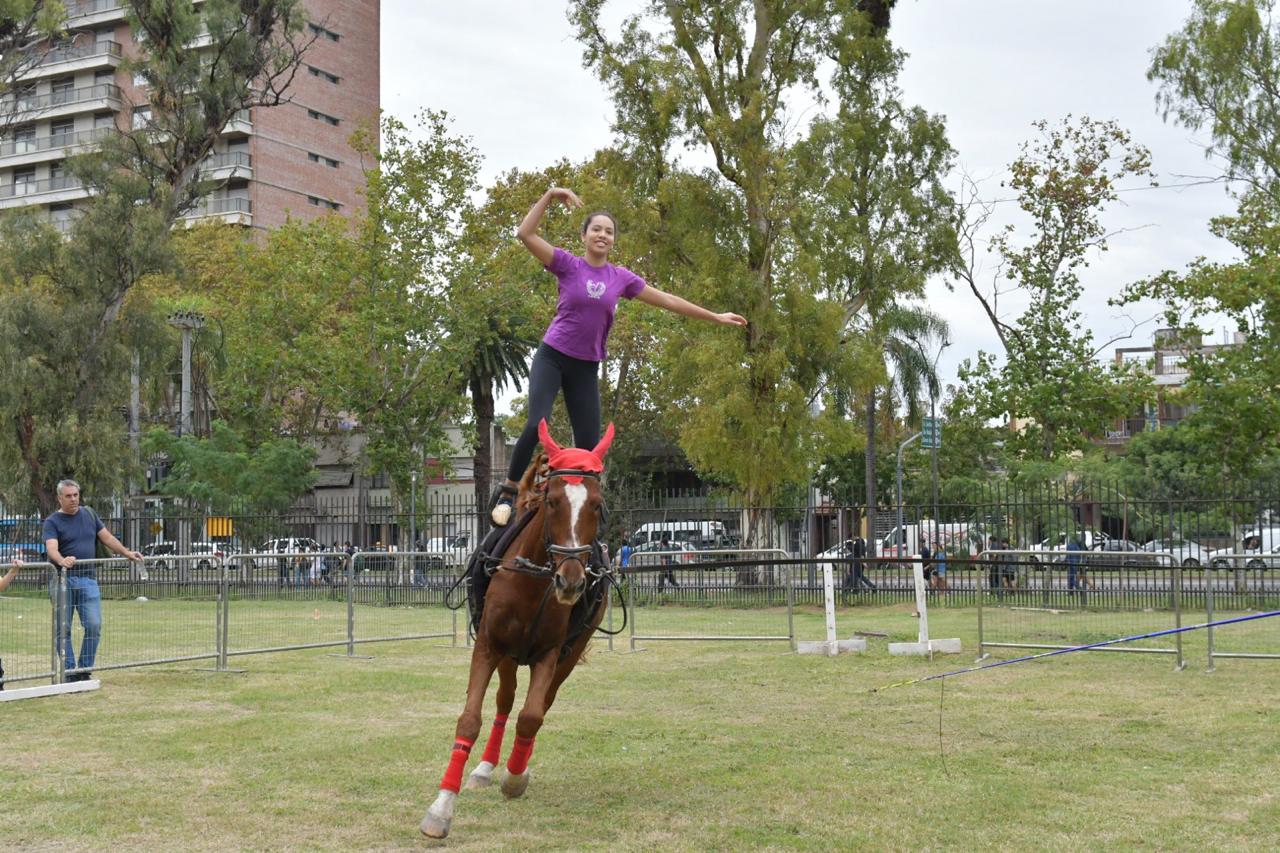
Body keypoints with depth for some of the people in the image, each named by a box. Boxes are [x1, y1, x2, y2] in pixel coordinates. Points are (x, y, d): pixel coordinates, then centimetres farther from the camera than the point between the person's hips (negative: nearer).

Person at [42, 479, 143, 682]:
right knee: (63, 629, 0)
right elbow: (51, 547, -17)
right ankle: (69, 671, 8)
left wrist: (127, 553, 11)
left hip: (88, 579, 3)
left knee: (94, 625, -5)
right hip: (62, 579, -3)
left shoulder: (89, 514, 13)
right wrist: (62, 560, -37)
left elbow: (107, 538, 18)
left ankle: (84, 670, 6)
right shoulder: (52, 521, -1)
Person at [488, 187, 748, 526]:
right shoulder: (568, 265, -3)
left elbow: (667, 300, 10)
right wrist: (549, 196, -18)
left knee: (589, 444, 0)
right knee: (537, 425, -21)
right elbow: (525, 234, -13)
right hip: (552, 358, -4)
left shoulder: (621, 277, 5)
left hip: (587, 368, 4)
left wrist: (715, 317, 12)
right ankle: (507, 492, -4)